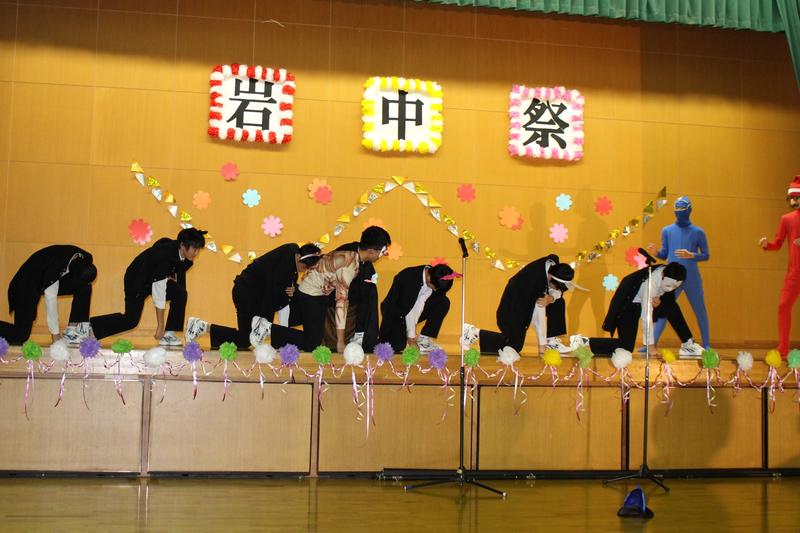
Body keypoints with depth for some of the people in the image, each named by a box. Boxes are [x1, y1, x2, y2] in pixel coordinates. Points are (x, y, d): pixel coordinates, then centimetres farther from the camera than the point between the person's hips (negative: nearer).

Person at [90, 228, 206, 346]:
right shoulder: (165, 254, -38)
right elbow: (159, 291, -37)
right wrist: (160, 326, -34)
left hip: (155, 278, 7)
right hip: (137, 279, -7)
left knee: (180, 293, -15)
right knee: (131, 320, -10)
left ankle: (169, 334, -11)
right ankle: (90, 325, 7)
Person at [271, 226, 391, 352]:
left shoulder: (353, 255, -1)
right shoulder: (350, 266, -29)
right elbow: (341, 301, -32)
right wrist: (340, 341, -31)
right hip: (310, 298, -10)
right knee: (312, 343, -10)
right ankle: (268, 330, -9)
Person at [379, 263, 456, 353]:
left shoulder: (437, 282, -13)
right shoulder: (408, 277, -31)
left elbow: (421, 303, -9)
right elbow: (407, 309, -28)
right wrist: (411, 335, -24)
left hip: (417, 312, 6)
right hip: (395, 312, -6)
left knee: (444, 302, -15)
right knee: (397, 346, -27)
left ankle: (424, 340, -9)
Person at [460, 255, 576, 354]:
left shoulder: (554, 265, -15)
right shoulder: (538, 280, -37)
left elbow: (558, 291, 0)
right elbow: (539, 316, -31)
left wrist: (551, 298, -25)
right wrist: (541, 345, -24)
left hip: (527, 299, 9)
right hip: (513, 308, -9)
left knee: (558, 302, -1)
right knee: (514, 346, -8)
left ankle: (550, 340, 9)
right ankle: (474, 333, 1)